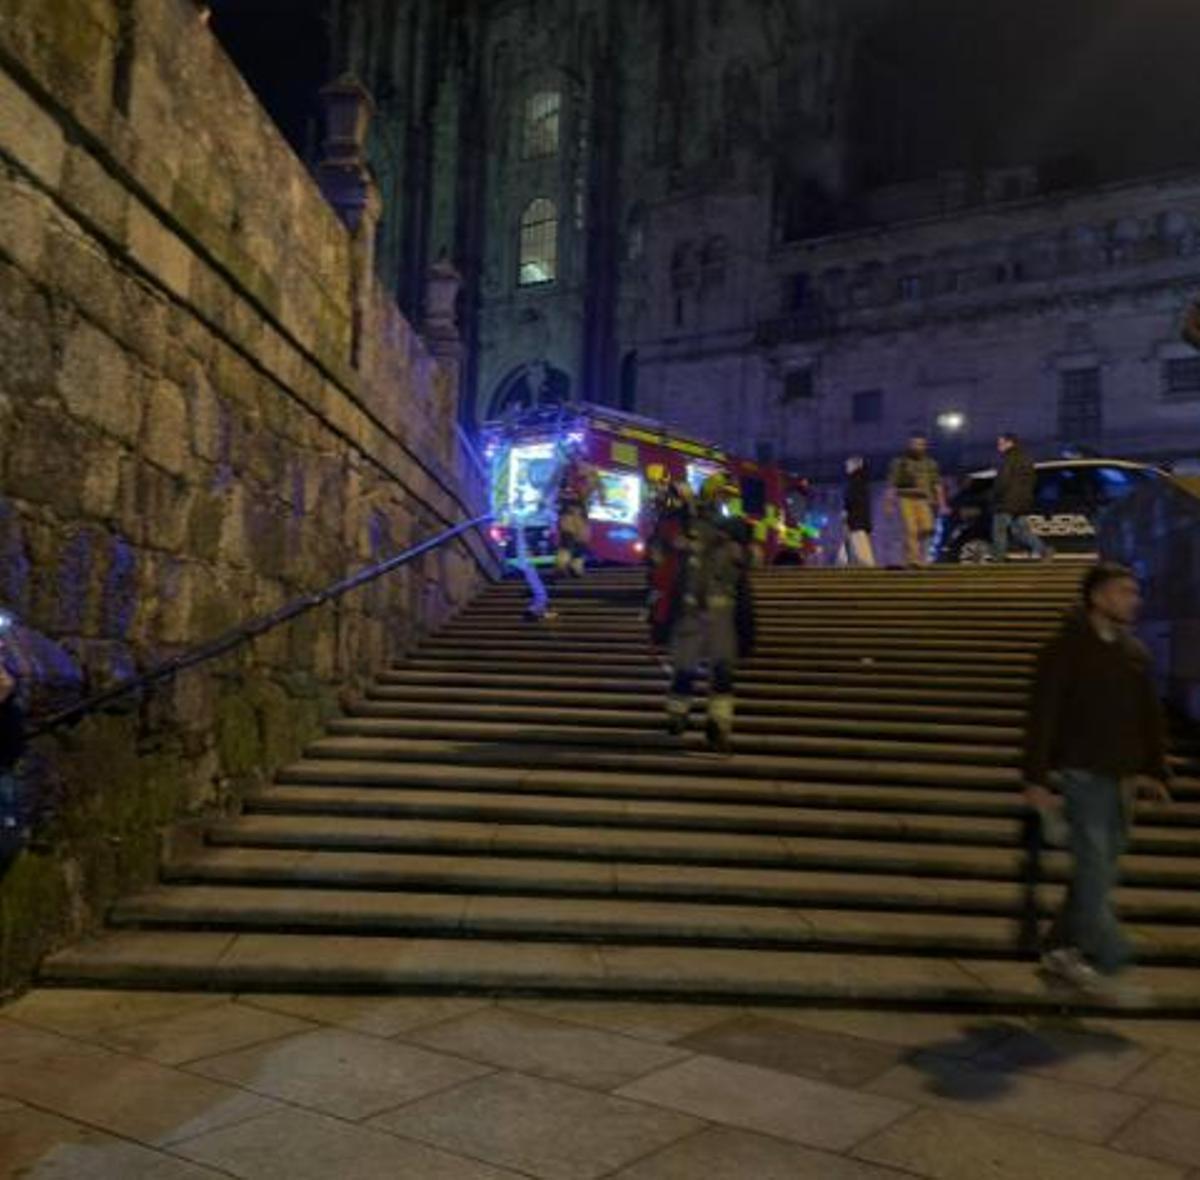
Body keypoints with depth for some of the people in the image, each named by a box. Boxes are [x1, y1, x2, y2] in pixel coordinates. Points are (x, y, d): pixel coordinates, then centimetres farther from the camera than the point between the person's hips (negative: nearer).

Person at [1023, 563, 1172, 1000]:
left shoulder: (1135, 653, 13)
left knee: (1098, 869, 9)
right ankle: (1108, 963, -5)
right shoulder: (1066, 648, -7)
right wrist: (1036, 779, -15)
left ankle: (1061, 951, 20)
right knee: (1094, 868, -9)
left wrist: (1154, 771, 10)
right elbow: (1042, 717, -10)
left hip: (1119, 779, 7)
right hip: (1080, 773, -7)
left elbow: (1150, 717, 18)